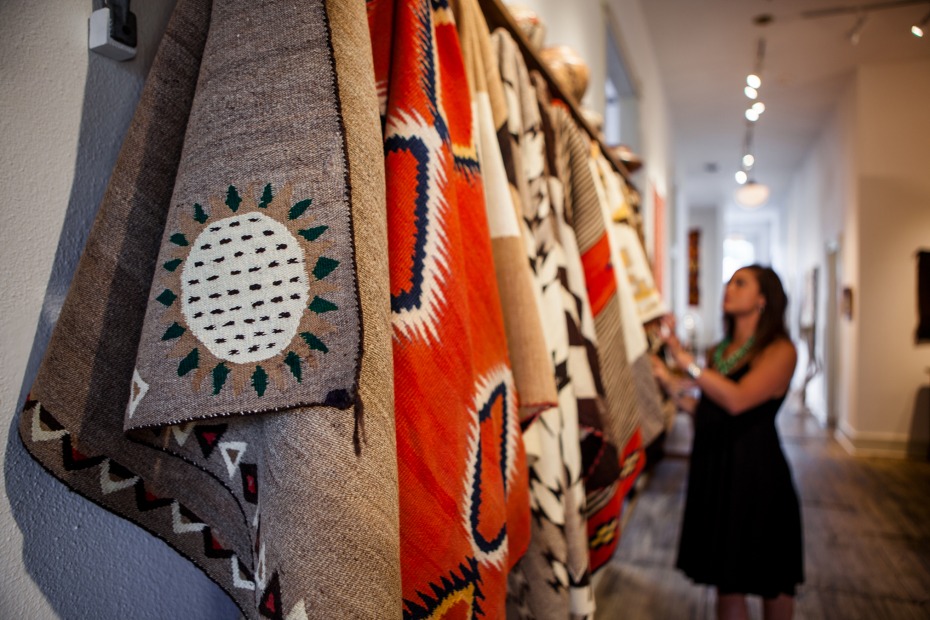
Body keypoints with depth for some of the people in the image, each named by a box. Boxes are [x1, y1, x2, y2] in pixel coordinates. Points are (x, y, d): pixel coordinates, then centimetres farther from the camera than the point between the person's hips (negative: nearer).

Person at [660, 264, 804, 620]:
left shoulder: (780, 350, -9)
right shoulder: (718, 353, 8)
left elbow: (737, 400, -26)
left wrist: (684, 358, -29)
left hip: (755, 474, -5)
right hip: (714, 470, 5)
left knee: (772, 581, 14)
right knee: (726, 583, 14)